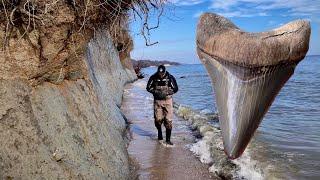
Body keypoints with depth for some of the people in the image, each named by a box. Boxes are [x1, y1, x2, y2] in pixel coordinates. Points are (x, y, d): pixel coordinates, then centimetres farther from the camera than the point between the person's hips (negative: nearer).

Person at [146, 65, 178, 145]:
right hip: (157, 100, 1)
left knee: (168, 120, -6)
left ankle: (168, 139, 4)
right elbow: (148, 88, 4)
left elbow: (175, 89, -2)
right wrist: (156, 92, -14)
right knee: (158, 119, 3)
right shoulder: (153, 78, -5)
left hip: (167, 100, -1)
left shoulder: (170, 78, -8)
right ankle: (159, 133, 33)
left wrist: (166, 93, -16)